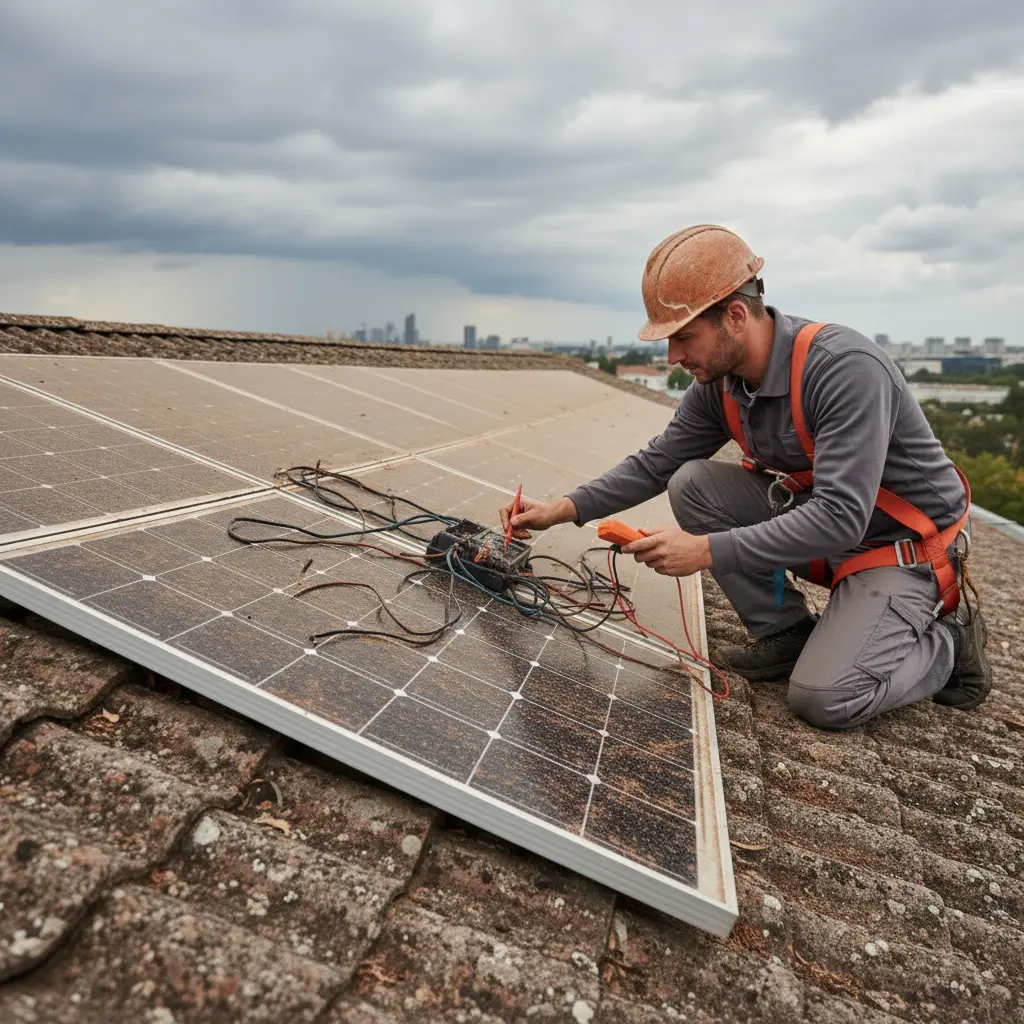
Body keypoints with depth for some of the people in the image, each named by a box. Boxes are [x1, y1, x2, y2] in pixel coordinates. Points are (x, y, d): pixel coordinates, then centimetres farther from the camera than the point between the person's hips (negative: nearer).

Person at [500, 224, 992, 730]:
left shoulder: (846, 368, -31)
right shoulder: (717, 384, -8)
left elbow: (840, 517, -36)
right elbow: (654, 463, 0)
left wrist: (708, 550, -38)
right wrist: (566, 509, -11)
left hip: (907, 545, -7)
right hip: (821, 522, 7)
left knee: (823, 699, -20)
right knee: (693, 484, -11)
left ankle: (947, 640, 10)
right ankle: (784, 634, 2)